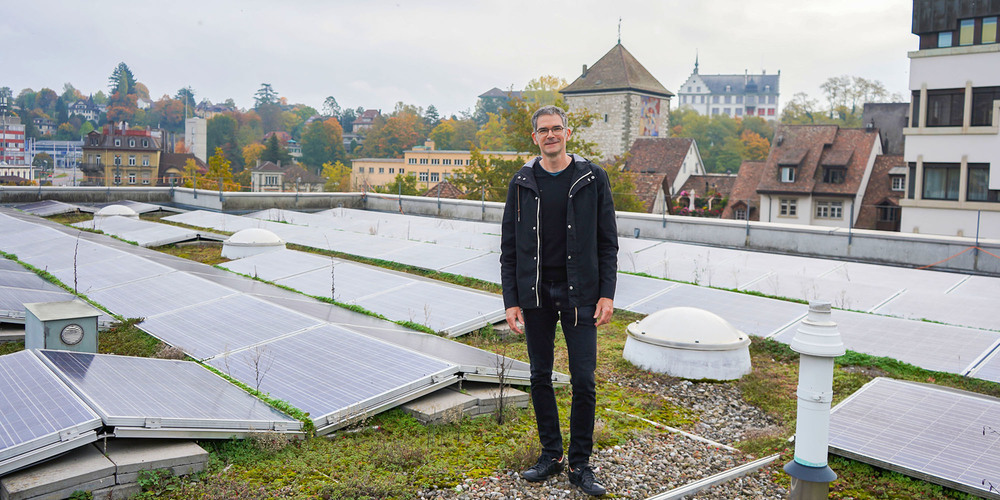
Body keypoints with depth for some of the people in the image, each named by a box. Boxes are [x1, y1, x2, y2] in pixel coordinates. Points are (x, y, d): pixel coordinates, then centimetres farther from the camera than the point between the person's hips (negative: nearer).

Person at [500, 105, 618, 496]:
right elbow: (509, 246, 6)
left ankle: (579, 464, 14)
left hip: (579, 293, -2)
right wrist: (511, 300, 0)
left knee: (584, 380, -1)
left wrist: (607, 294, -6)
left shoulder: (593, 178, 1)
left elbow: (608, 241, 2)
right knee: (541, 377, 9)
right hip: (535, 294, 2)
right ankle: (551, 455, 25)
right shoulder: (522, 182, 5)